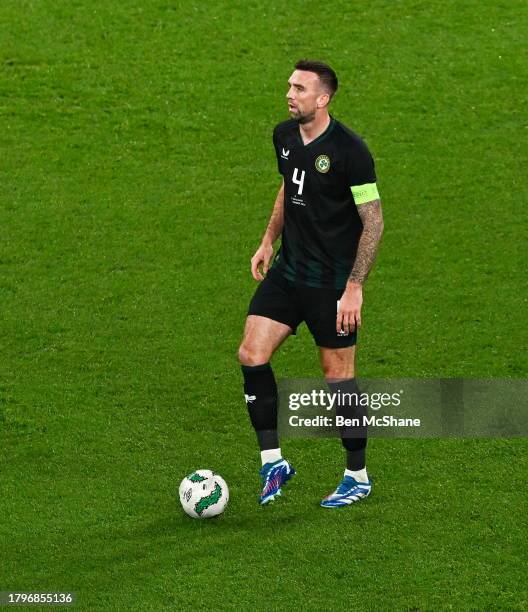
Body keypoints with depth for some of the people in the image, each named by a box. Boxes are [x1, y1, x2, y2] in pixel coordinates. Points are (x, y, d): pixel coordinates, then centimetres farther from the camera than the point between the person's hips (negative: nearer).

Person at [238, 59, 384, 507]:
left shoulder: (349, 150, -19)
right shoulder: (284, 136, 3)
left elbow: (373, 222, -15)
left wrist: (354, 288, -18)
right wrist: (268, 242, 17)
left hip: (333, 281, -7)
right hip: (288, 270, 7)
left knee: (339, 375, 2)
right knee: (252, 355, -4)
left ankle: (358, 477, 17)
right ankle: (273, 462, 7)